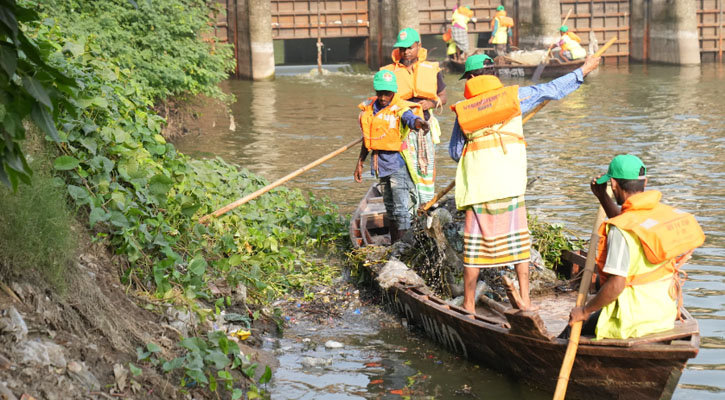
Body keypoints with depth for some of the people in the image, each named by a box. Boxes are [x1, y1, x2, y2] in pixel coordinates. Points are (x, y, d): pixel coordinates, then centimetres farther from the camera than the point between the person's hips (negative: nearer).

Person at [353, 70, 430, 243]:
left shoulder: (400, 108, -13)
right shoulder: (368, 109, 6)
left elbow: (411, 119, -36)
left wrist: (420, 123, -60)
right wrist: (360, 163, 21)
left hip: (398, 163, -7)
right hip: (381, 163, 7)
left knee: (401, 208, -12)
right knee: (390, 207, 17)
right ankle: (394, 245, 27)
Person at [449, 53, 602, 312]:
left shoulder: (463, 109, 3)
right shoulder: (513, 96, 1)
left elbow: (454, 152, 10)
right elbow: (553, 90, 4)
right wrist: (583, 70, 14)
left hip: (477, 185, 0)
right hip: (510, 184, 0)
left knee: (474, 245, 6)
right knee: (517, 240, 9)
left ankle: (468, 305, 11)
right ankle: (525, 301, 8)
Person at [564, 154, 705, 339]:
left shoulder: (620, 230, -22)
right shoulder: (664, 212, 3)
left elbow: (616, 285, -26)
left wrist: (585, 311, -12)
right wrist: (602, 197, 22)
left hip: (635, 322, -8)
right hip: (665, 314, 8)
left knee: (571, 335, 9)